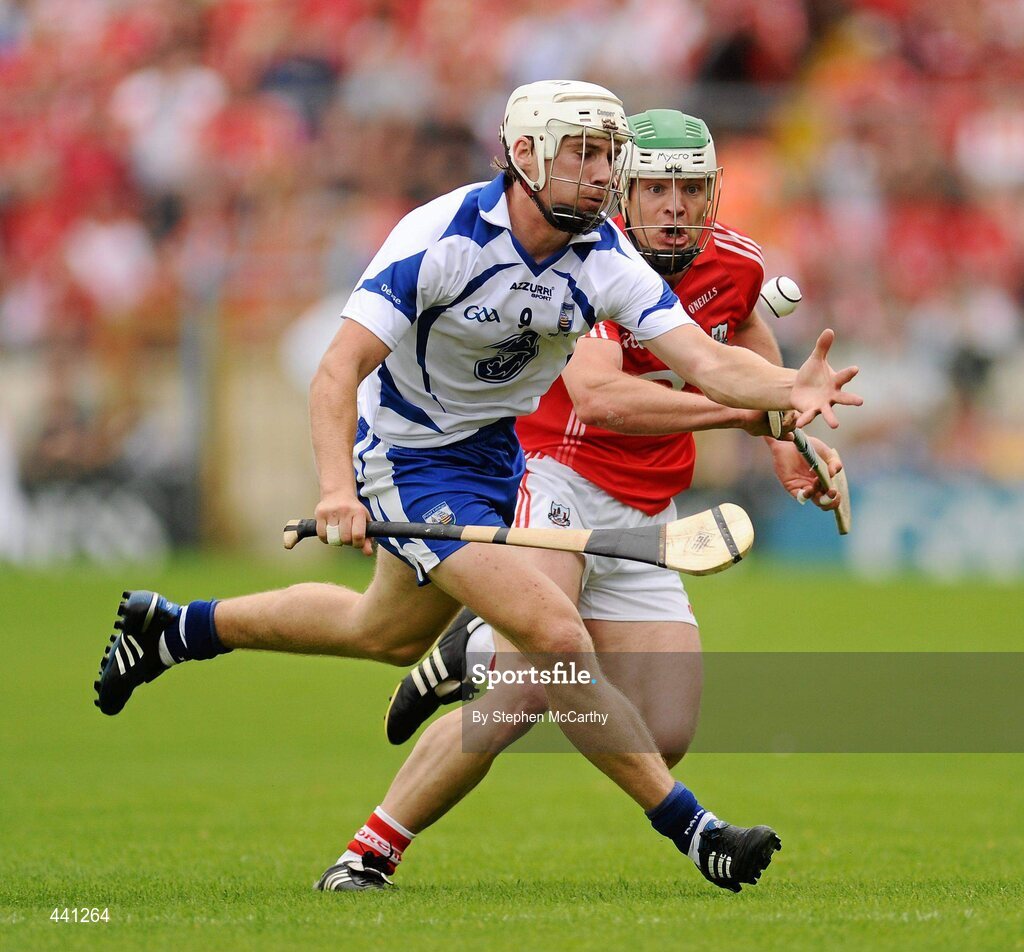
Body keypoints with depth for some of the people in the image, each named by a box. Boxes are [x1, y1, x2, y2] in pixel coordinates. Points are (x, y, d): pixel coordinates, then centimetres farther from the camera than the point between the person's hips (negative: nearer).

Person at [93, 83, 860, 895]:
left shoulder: (607, 260, -13)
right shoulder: (440, 237, -26)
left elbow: (707, 361, -24)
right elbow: (340, 371, -29)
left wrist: (790, 389, -45)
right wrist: (338, 487, -45)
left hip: (499, 456, 7)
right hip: (411, 457, -7)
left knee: (389, 635, 26)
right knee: (556, 636, -19)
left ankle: (175, 629, 45)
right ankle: (689, 828, -12)